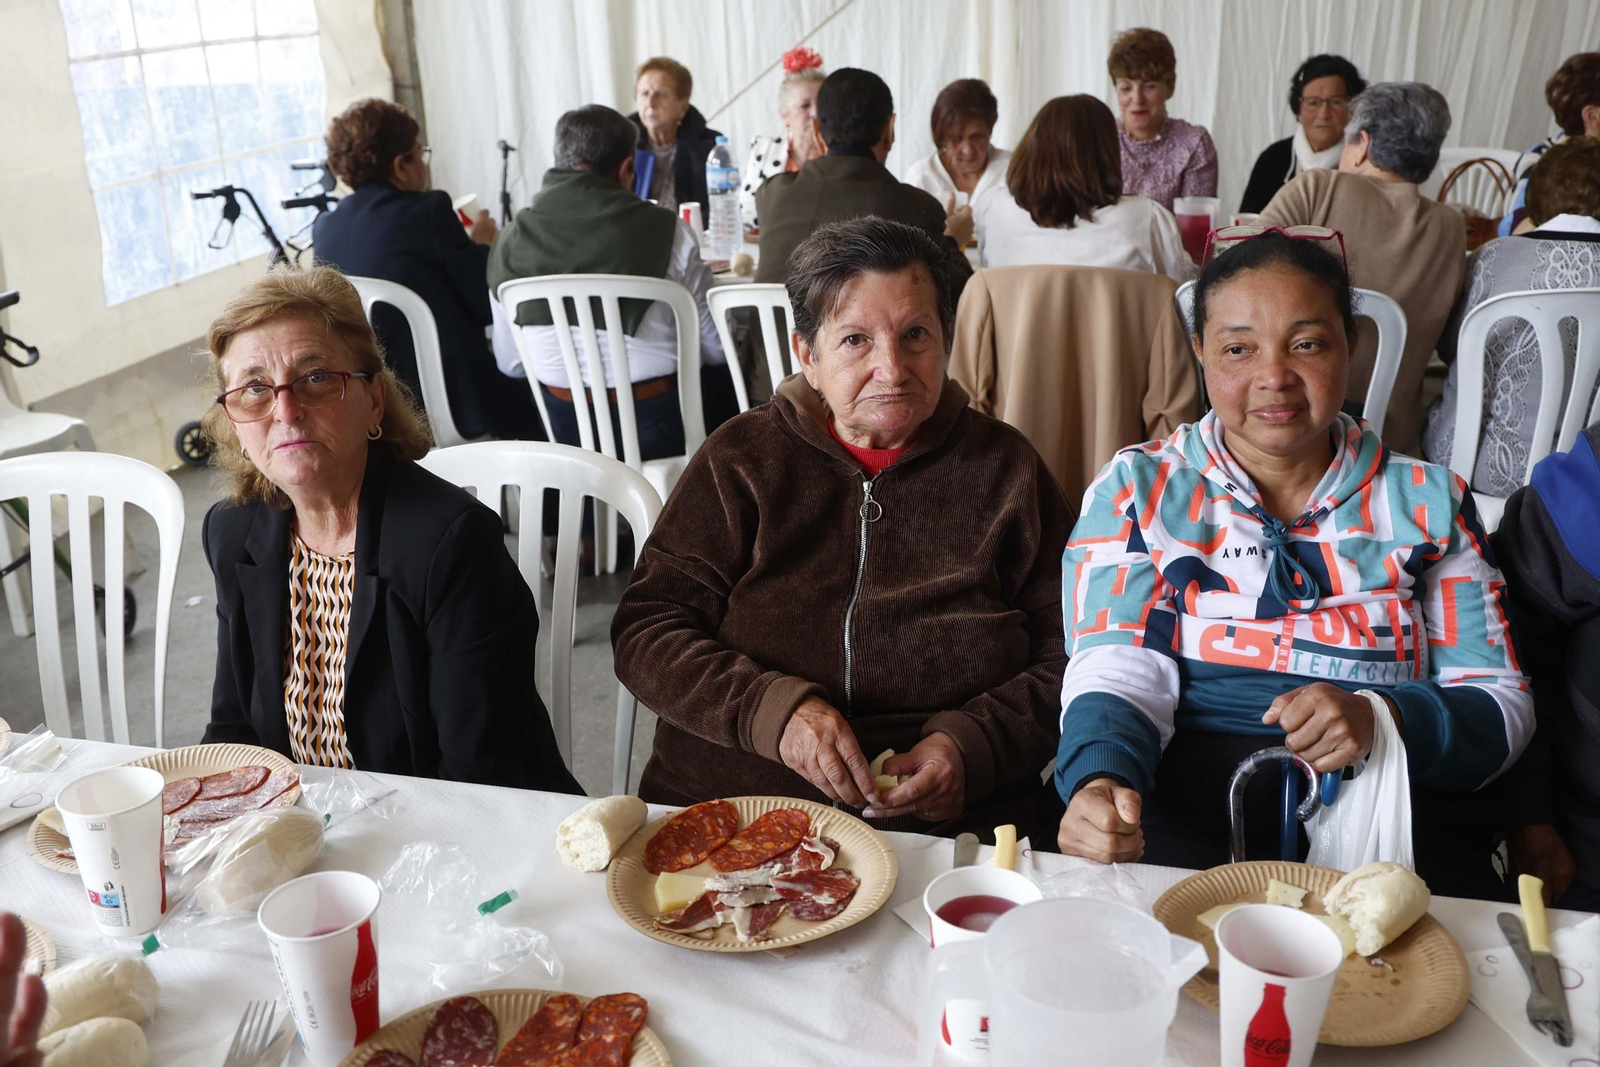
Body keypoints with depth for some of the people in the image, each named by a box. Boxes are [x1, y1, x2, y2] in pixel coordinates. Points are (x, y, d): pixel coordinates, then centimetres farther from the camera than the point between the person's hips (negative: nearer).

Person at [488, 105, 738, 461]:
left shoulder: (511, 240, -4)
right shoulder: (667, 230, -12)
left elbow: (512, 364, 5)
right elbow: (714, 347, -4)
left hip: (569, 434, 3)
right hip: (663, 427, -3)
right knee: (723, 375, 29)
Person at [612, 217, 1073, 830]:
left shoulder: (1005, 470, 6)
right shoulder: (742, 460, 6)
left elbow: (1070, 659, 6)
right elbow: (645, 631, 2)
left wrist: (975, 745, -12)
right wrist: (772, 709, -15)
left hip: (949, 831, 1)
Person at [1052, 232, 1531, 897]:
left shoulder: (1427, 501, 12)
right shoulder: (1137, 491, 8)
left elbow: (1502, 705, 8)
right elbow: (1115, 675, -5)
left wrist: (1381, 719, -14)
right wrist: (1101, 781, -28)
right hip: (1182, 826, -2)